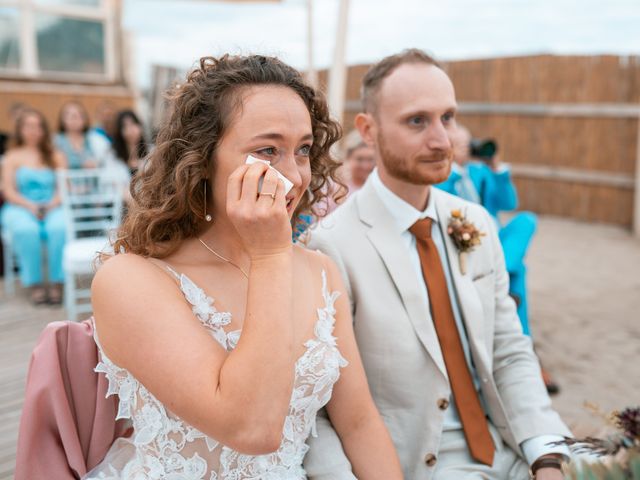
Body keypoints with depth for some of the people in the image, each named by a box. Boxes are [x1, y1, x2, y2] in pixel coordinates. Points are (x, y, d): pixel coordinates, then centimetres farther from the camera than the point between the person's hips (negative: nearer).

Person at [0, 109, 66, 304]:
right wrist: (29, 205, -13)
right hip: (20, 207, -1)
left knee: (59, 227, -35)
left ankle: (57, 282, -29)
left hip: (52, 206, 1)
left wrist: (53, 204, -12)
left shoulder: (55, 156, 18)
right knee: (26, 229, -37)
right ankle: (34, 283, -28)